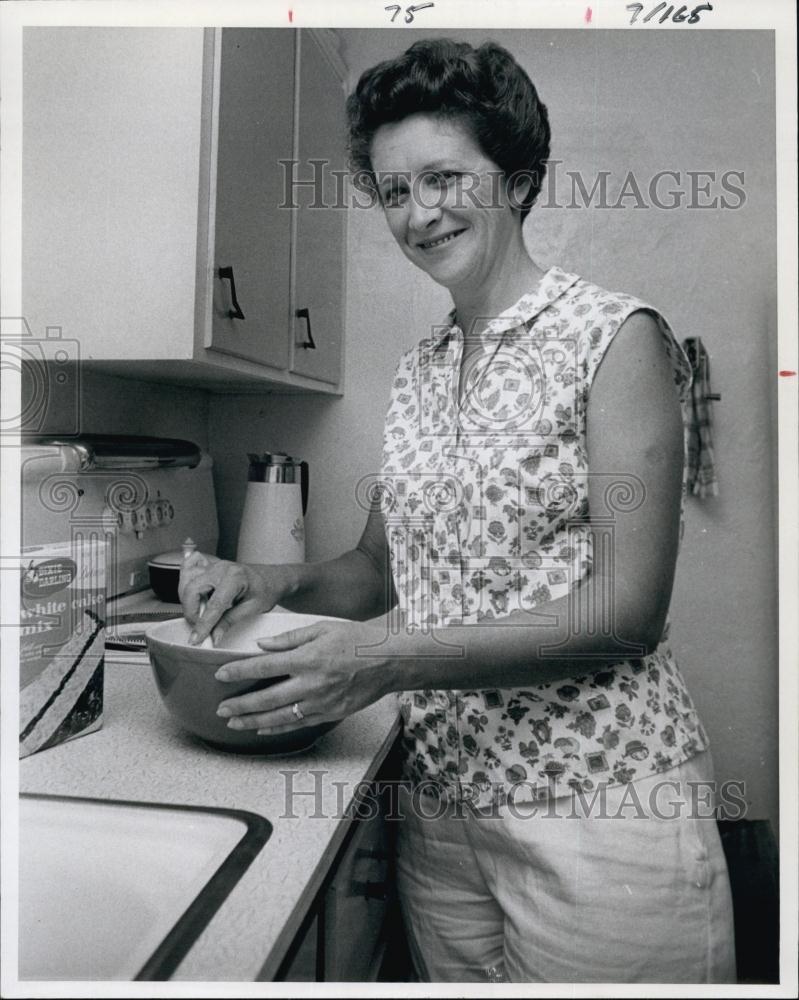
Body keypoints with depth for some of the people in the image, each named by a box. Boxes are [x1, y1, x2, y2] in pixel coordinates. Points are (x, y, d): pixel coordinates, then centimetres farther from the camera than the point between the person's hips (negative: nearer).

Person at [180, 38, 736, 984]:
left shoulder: (614, 336, -10)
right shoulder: (416, 372, 8)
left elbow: (630, 611, -16)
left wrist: (390, 658, -22)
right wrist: (275, 581, -6)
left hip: (595, 804, -5)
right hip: (440, 797, 6)